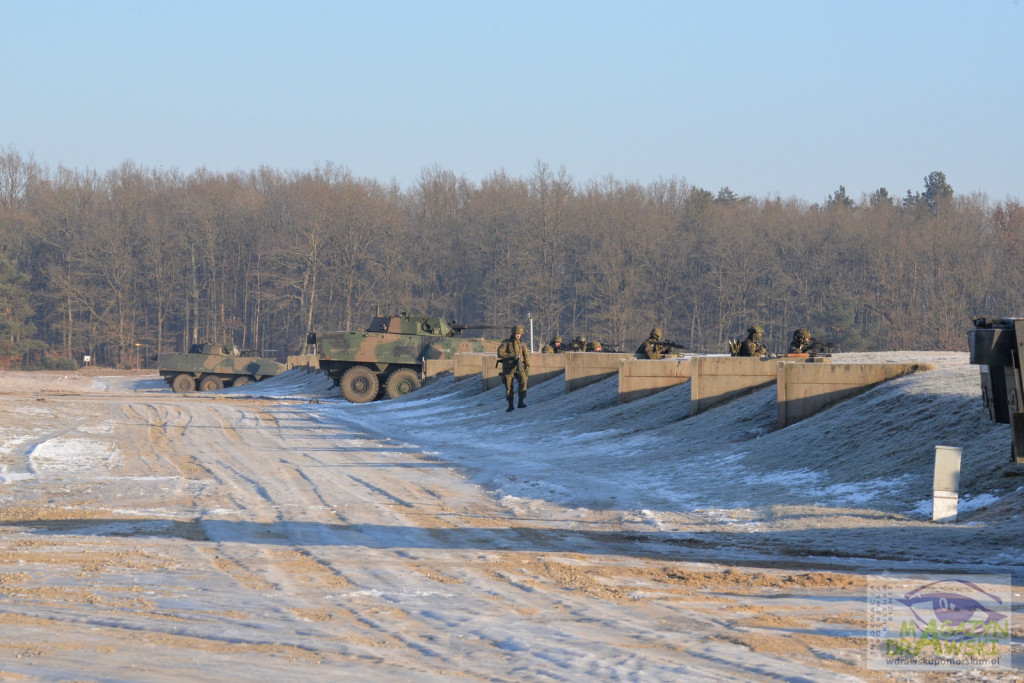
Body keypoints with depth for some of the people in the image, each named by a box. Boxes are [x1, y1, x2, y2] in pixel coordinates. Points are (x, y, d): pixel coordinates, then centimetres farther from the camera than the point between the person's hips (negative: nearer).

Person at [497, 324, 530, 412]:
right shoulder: (506, 343, 1)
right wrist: (511, 356, -17)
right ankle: (510, 405, 11)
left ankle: (521, 402, -20)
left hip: (519, 367, 1)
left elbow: (526, 356, 11)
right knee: (508, 386, 2)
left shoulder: (522, 344, 9)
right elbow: (500, 353, -7)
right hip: (508, 368, -1)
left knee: (523, 381, -21)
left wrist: (527, 368, 3)